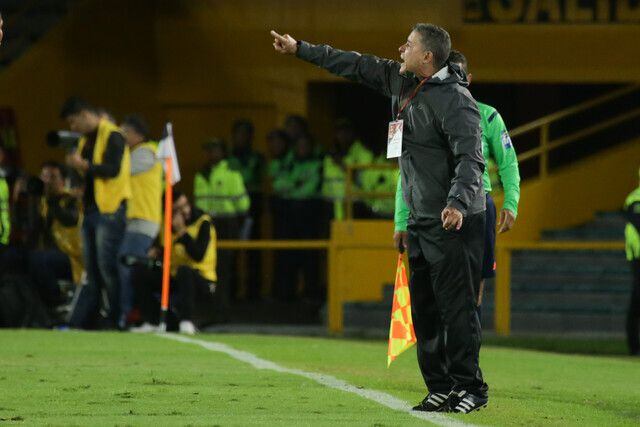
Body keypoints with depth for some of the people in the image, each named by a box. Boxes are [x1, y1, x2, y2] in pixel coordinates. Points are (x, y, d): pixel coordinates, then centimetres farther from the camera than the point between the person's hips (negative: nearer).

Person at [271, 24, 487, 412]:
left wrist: (457, 202, -41)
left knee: (456, 308, -9)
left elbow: (470, 158, -25)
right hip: (421, 222, 9)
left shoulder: (454, 100, -17)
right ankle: (440, 389, 13)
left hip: (454, 224, -9)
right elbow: (357, 66, 22)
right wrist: (300, 49, 26)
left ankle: (469, 388, -3)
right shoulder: (402, 83, 10)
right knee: (423, 308, 9)